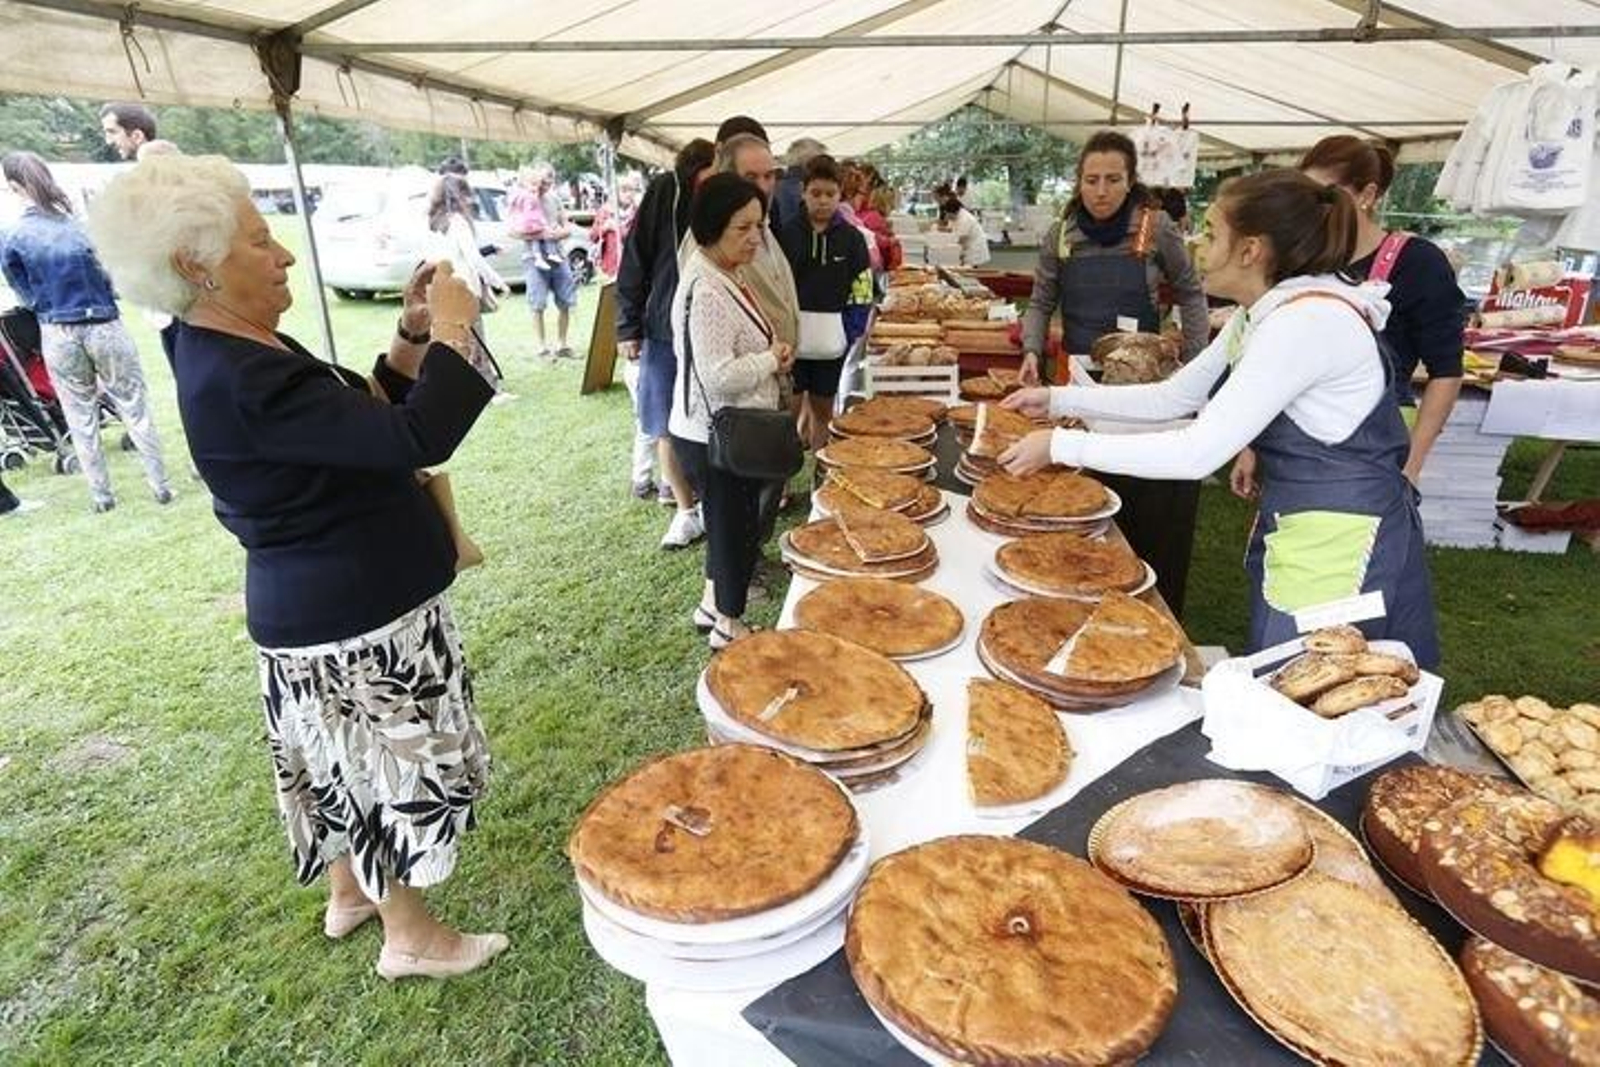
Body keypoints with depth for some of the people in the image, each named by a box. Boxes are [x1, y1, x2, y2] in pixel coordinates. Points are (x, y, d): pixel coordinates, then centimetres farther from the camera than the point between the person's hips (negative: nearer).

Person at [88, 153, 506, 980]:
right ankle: (410, 937, 30)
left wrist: (411, 338, -2)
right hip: (356, 616, -10)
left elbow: (364, 418, 10)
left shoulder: (229, 351, 5)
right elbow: (419, 439, -34)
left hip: (334, 602, 10)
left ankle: (350, 894, 47)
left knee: (356, 762, 25)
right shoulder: (241, 382, -28)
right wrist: (449, 333, -21)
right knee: (396, 765, 8)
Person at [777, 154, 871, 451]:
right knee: (792, 410, 3)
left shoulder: (851, 238, 0)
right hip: (792, 337, -1)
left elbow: (862, 293, 1)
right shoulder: (786, 234, -2)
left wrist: (851, 332, -7)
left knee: (823, 410, 13)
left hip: (831, 340, 1)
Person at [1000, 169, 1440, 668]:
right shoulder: (1263, 316, 5)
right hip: (1293, 529, 9)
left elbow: (1198, 453, -29)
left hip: (1341, 546, -9)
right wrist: (1058, 399, 6)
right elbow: (1174, 397, 11)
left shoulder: (1307, 321, -25)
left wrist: (1062, 446, -24)